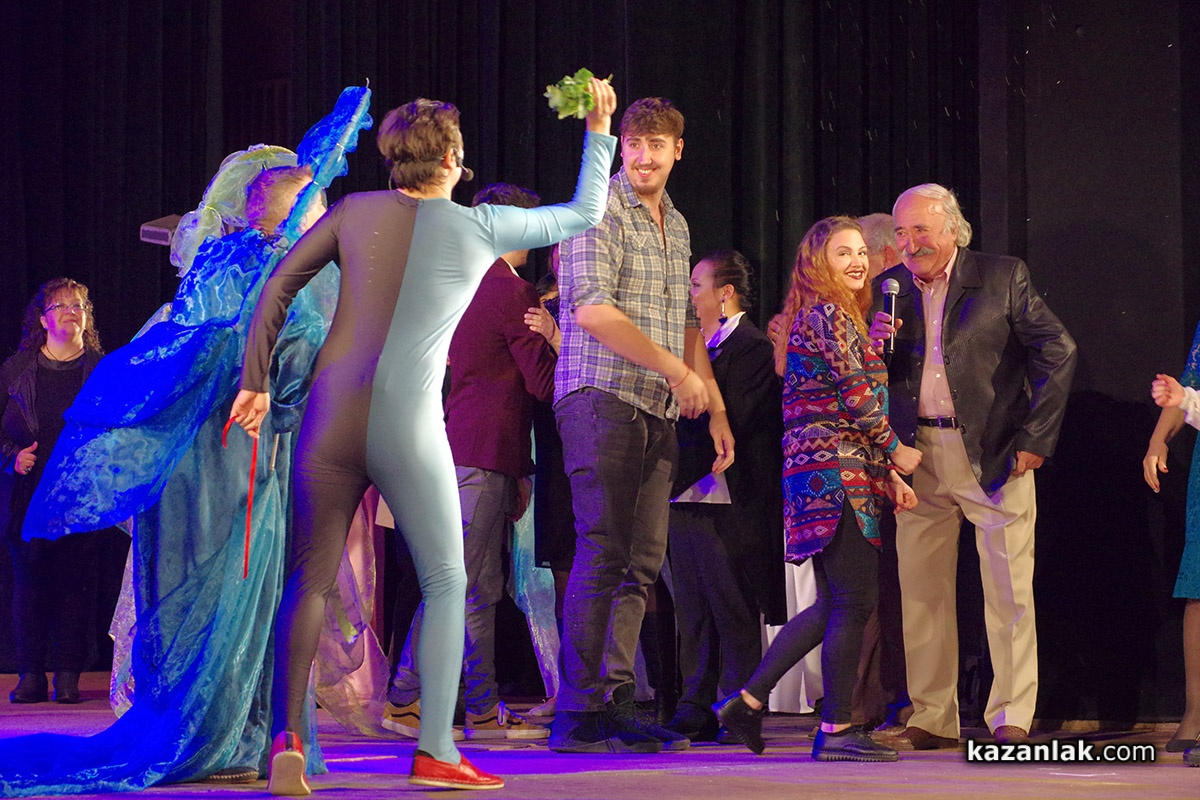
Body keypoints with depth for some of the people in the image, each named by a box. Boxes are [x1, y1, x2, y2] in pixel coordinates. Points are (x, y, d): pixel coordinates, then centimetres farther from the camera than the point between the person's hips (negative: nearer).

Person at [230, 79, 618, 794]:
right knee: (446, 580, 9)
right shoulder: (480, 227, 4)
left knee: (311, 580, 7)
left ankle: (287, 736, -7)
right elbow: (585, 214, 17)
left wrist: (256, 382, 9)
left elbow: (278, 287, 5)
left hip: (332, 414, 3)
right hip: (408, 426, -2)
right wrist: (600, 131, 30)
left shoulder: (355, 212, 8)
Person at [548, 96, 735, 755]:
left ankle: (614, 706, 7)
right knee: (603, 556, -11)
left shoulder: (675, 225, 21)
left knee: (640, 563, 4)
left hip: (658, 411, 8)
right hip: (603, 398, -8)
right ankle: (578, 716, -9)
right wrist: (676, 370, -13)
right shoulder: (601, 211, -6)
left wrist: (716, 408, 21)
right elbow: (591, 309, -16)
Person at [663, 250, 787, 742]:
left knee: (732, 613, -4)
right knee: (693, 611, 9)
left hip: (728, 501, -9)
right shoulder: (700, 345, 18)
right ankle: (697, 711, 13)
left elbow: (733, 421, -17)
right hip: (685, 498, 9)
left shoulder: (752, 348, -8)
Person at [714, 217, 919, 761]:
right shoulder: (829, 315, -9)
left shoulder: (818, 317, 21)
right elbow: (859, 397, -16)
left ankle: (748, 701, 13)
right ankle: (836, 730, -3)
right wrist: (896, 451, -2)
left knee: (832, 603, 13)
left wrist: (886, 473, 16)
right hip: (837, 472, -10)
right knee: (855, 600, -7)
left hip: (814, 472, 10)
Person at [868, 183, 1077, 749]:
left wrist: (1034, 438, -6)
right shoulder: (890, 288, 10)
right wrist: (874, 343, -10)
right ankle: (931, 719, 9)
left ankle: (1011, 717, 3)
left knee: (1008, 590, -3)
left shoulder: (1003, 278, 0)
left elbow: (1056, 352, -1)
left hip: (992, 455, -3)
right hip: (917, 457, 3)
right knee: (921, 591, 3)